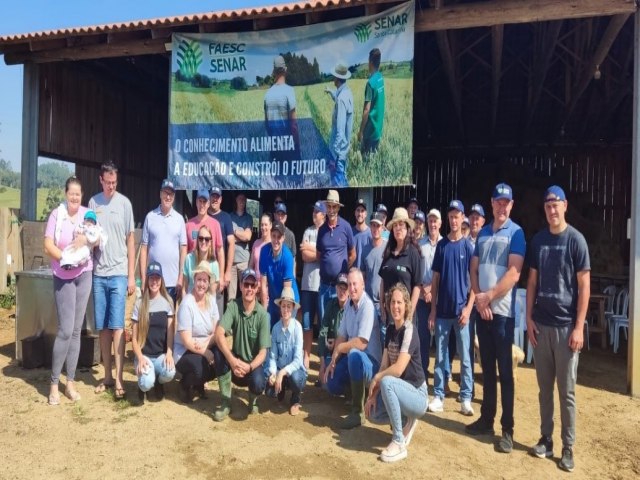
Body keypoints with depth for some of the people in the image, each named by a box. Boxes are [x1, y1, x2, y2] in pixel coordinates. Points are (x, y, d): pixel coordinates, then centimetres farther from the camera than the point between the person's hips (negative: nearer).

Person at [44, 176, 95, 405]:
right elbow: (48, 245, -10)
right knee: (65, 330, -7)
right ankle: (54, 383, 9)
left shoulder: (87, 214, 4)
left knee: (76, 330, 8)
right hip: (63, 276, -3)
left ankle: (70, 382, 18)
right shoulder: (56, 214, -4)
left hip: (84, 274, 3)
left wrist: (86, 240, -21)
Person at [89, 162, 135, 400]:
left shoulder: (124, 203, -1)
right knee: (103, 327, 9)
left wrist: (131, 275, -2)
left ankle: (119, 379, 2)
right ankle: (107, 375, 20)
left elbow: (130, 240, 1)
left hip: (119, 273, -3)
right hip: (98, 273, 3)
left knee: (117, 325, -3)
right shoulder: (93, 202, 7)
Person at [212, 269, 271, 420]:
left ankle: (253, 399, 8)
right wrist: (232, 360, -36)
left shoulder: (263, 314, -14)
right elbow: (219, 334, -23)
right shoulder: (233, 306, -10)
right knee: (218, 350, -27)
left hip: (254, 364, -2)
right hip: (235, 363, 2)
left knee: (258, 383, -33)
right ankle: (226, 402, -13)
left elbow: (263, 352, -15)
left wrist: (249, 367, -33)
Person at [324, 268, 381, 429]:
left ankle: (358, 412, -24)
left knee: (354, 354, -38)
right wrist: (333, 361, -2)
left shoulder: (367, 305, -23)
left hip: (370, 361, -8)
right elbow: (341, 336, 7)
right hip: (352, 359, 8)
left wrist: (339, 349, -14)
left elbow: (361, 343, -28)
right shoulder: (349, 304, 2)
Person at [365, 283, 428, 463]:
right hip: (400, 390, 8)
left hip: (418, 395, -8)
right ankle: (407, 421, 18)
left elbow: (398, 369, -28)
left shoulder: (409, 331, -20)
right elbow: (384, 365, 3)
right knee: (372, 414, -5)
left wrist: (376, 379, -13)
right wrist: (373, 394, -5)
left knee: (387, 382, -33)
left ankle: (399, 443, -20)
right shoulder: (390, 329, 4)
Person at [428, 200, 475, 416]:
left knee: (465, 356, 5)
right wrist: (432, 309, 3)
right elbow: (435, 279, 7)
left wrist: (468, 308, -11)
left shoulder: (468, 246, -1)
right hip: (442, 310, 3)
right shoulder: (441, 245, 6)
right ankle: (438, 396, 17)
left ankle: (466, 399, 15)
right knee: (440, 355, 8)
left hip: (461, 310, -2)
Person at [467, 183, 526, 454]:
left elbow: (513, 274, -14)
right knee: (487, 368, 14)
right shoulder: (483, 233, 12)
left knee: (505, 371, 0)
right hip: (482, 310, 5)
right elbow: (474, 269, 11)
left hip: (503, 310, -5)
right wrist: (479, 298, -4)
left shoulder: (515, 233, -5)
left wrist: (489, 296, -13)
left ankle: (507, 429, 10)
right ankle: (486, 419, 26)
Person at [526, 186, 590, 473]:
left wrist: (579, 327, -12)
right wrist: (529, 318, 3)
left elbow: (584, 286, -7)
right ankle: (546, 438, 25)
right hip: (541, 324, 4)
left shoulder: (575, 240, -6)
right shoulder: (538, 240, 7)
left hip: (566, 325, -4)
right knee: (544, 387, 13)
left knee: (567, 390, 5)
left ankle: (568, 447, 17)